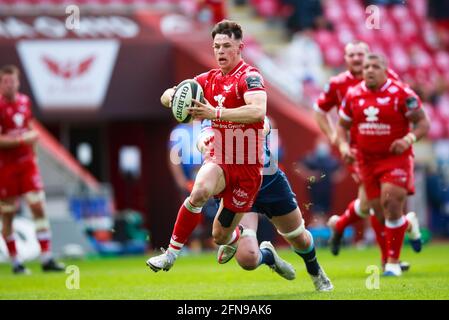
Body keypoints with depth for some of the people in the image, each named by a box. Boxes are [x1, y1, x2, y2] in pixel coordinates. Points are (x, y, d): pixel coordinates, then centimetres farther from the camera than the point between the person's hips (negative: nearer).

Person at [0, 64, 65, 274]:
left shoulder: (24, 101, 9)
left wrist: (31, 135, 1)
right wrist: (22, 139, -20)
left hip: (27, 162, 5)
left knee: (38, 207, -4)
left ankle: (46, 259, -2)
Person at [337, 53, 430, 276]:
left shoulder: (401, 94, -10)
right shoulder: (353, 95, 4)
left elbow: (423, 123, -7)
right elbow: (342, 125, 15)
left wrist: (409, 139, -25)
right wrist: (343, 146, -4)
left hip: (396, 158, -5)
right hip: (367, 160, 5)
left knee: (390, 202, -18)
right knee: (379, 210, 5)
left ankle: (393, 262, -9)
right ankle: (408, 223, 41)